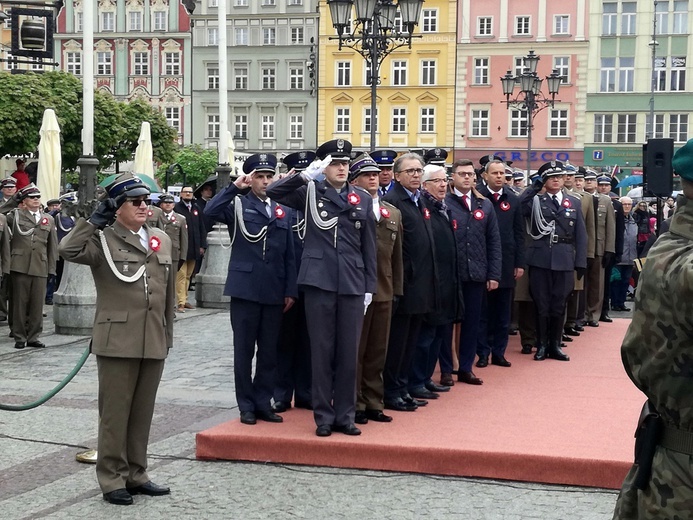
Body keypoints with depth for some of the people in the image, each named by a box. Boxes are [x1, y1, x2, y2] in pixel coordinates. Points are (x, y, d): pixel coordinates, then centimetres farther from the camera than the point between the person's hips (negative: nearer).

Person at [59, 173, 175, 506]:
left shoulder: (162, 239, 14)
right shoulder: (103, 239, -3)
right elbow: (68, 250, -23)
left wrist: (168, 334, 18)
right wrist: (97, 219, -20)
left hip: (154, 343, 5)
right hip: (118, 341, -5)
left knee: (142, 412, 12)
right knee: (115, 412, 2)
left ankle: (135, 475, 23)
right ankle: (112, 480, 11)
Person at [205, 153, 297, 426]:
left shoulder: (282, 211, 13)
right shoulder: (237, 205, 2)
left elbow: (289, 255, 11)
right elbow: (210, 211, -20)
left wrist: (291, 290, 5)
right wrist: (235, 186, -18)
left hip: (274, 292, 3)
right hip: (245, 289, -3)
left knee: (269, 352, 8)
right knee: (244, 350, 4)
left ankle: (263, 403, 19)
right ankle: (246, 406, 13)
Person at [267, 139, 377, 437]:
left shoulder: (363, 199, 9)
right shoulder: (310, 193, 4)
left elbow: (368, 246, 10)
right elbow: (272, 192, -10)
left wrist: (369, 287, 6)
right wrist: (307, 175, -18)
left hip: (353, 285, 2)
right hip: (319, 282, -2)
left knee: (348, 353, 6)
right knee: (322, 351, 3)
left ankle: (345, 415, 15)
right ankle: (323, 416, 11)